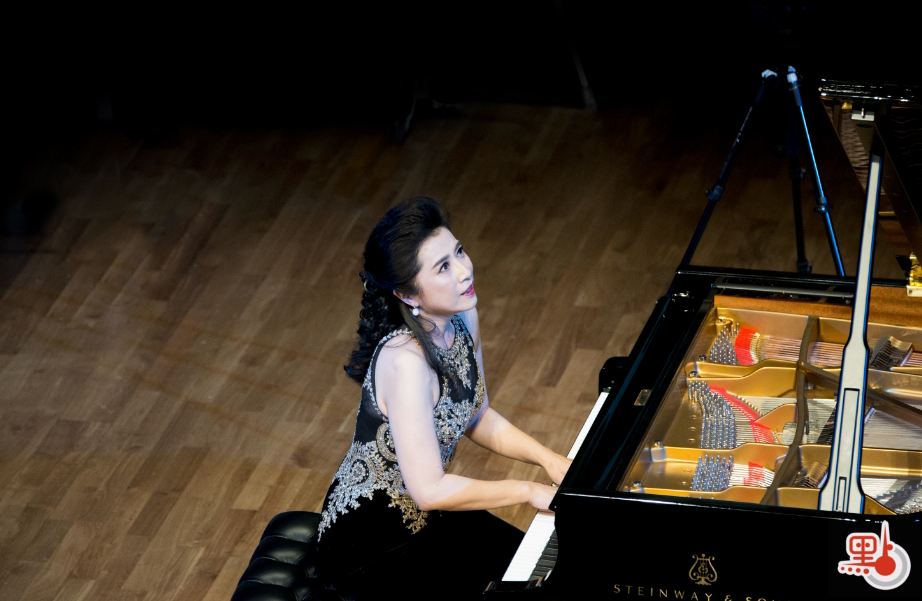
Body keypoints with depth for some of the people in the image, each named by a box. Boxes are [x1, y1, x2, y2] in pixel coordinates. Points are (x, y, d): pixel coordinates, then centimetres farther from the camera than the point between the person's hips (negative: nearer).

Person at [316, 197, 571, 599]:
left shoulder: (462, 319, -5)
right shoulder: (405, 360, -32)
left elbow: (478, 420, 10)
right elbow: (429, 489, -31)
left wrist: (548, 458, -4)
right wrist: (527, 491, -21)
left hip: (421, 515, 8)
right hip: (366, 546, -8)